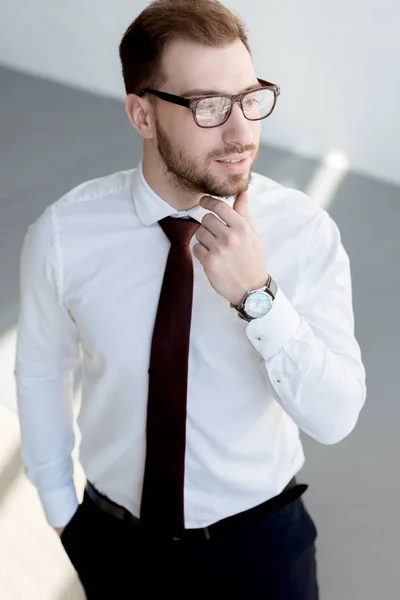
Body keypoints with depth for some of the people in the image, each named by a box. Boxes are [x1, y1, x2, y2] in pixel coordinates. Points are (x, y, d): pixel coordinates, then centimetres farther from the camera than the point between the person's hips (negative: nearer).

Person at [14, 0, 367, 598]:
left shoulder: (305, 230, -19)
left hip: (262, 542, -1)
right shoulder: (64, 233, -17)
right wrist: (59, 505, 7)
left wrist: (257, 295, -33)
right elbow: (40, 371, -3)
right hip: (116, 543, 1)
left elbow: (335, 417, -20)